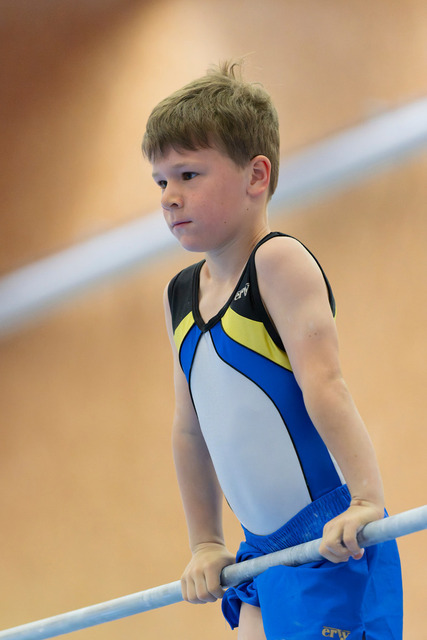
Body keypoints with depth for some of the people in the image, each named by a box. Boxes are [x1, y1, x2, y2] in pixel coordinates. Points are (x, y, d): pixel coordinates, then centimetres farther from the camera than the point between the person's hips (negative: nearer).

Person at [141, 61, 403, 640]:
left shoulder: (279, 263, -11)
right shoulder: (181, 295, 13)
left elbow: (325, 387, -21)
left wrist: (367, 500, -29)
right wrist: (205, 544, 19)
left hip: (333, 544, -8)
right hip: (264, 549, 8)